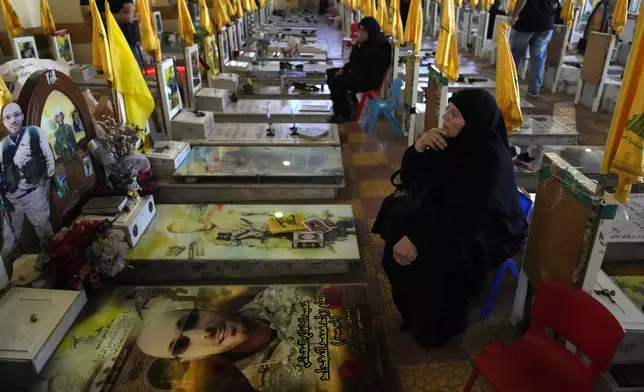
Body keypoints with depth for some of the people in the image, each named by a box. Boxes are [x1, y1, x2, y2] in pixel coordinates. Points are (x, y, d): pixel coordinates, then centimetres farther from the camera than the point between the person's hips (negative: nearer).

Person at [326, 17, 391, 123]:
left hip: (369, 80, -11)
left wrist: (355, 44, -19)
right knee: (330, 72, 13)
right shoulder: (370, 41, 7)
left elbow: (356, 61, -26)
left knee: (334, 81, -21)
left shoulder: (378, 46, -24)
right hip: (360, 73, 11)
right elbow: (355, 61, 17)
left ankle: (345, 115, -8)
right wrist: (343, 69, 7)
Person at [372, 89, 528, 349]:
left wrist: (416, 238, -33)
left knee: (434, 257, -27)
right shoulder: (452, 140, -8)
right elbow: (409, 176, -3)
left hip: (490, 231, -7)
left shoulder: (491, 159, -28)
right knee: (400, 235, -10)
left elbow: (468, 219, -32)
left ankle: (437, 327, 1)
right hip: (450, 214, 7)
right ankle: (413, 311, 10)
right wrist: (420, 146, -23)